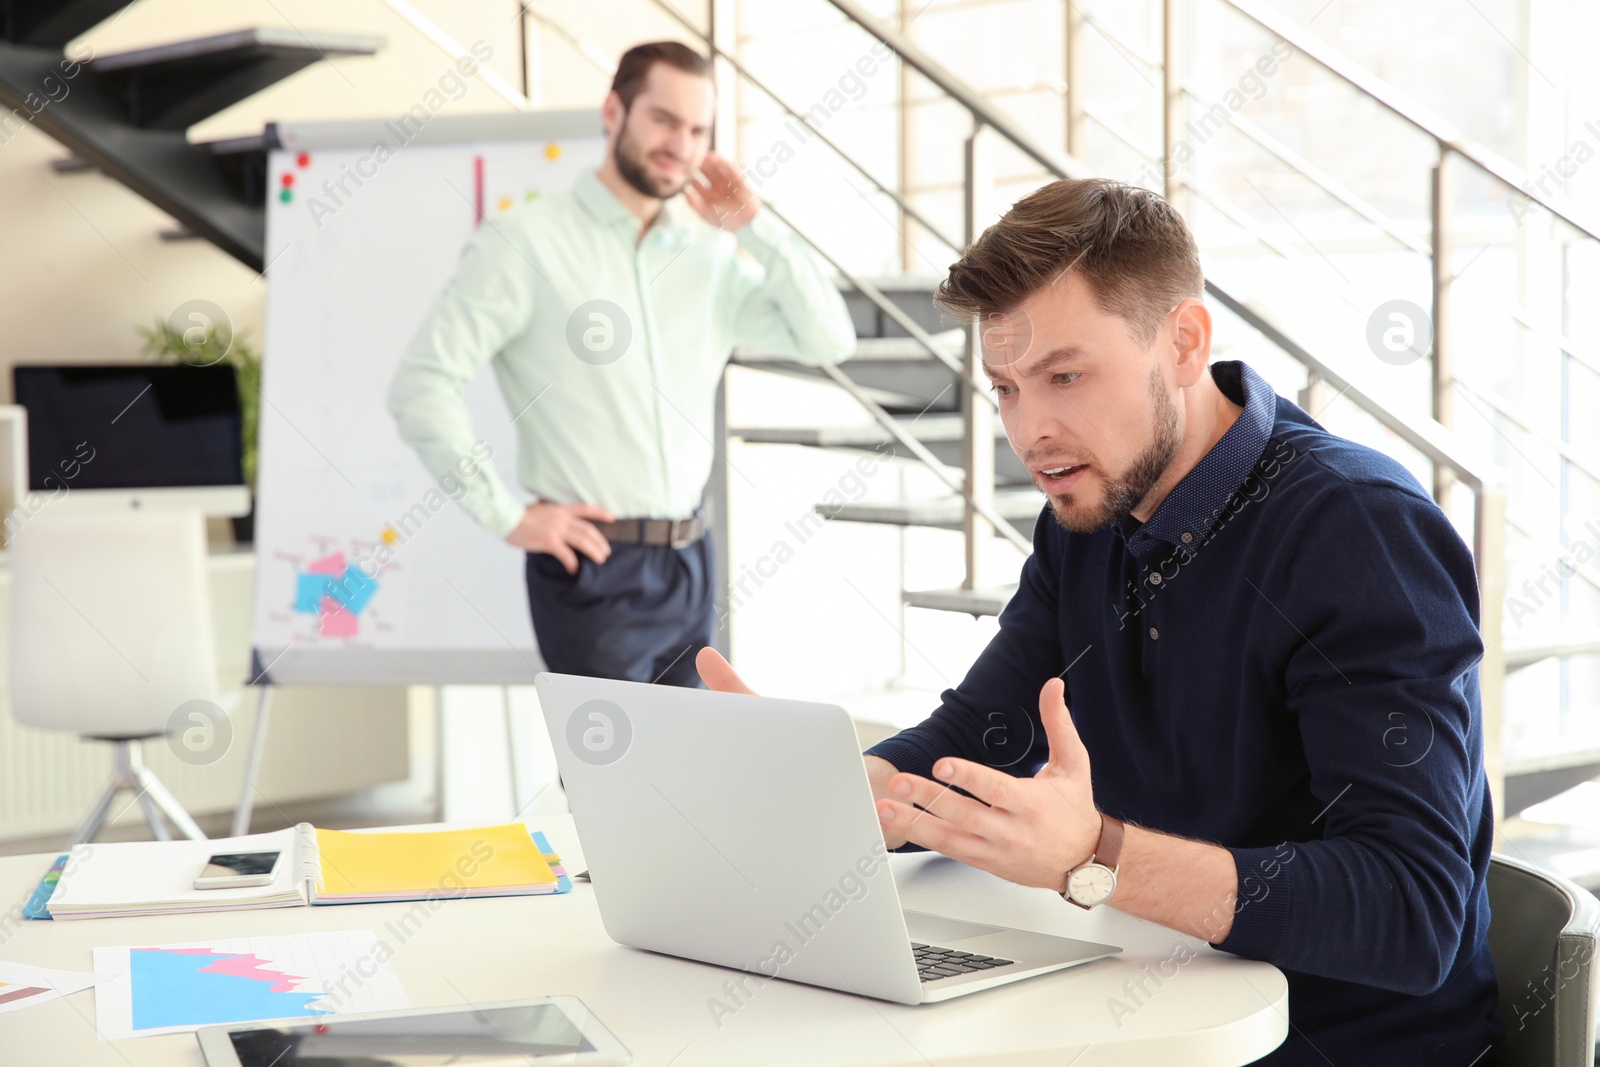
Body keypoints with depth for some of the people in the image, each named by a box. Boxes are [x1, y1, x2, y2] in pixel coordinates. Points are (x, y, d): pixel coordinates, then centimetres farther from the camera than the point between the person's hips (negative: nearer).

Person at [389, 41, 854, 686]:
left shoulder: (712, 254, 9)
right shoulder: (525, 241, -6)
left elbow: (830, 341, 5)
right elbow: (421, 385, -11)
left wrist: (755, 226, -2)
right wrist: (506, 517, -12)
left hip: (689, 562, 6)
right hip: (594, 566, -6)